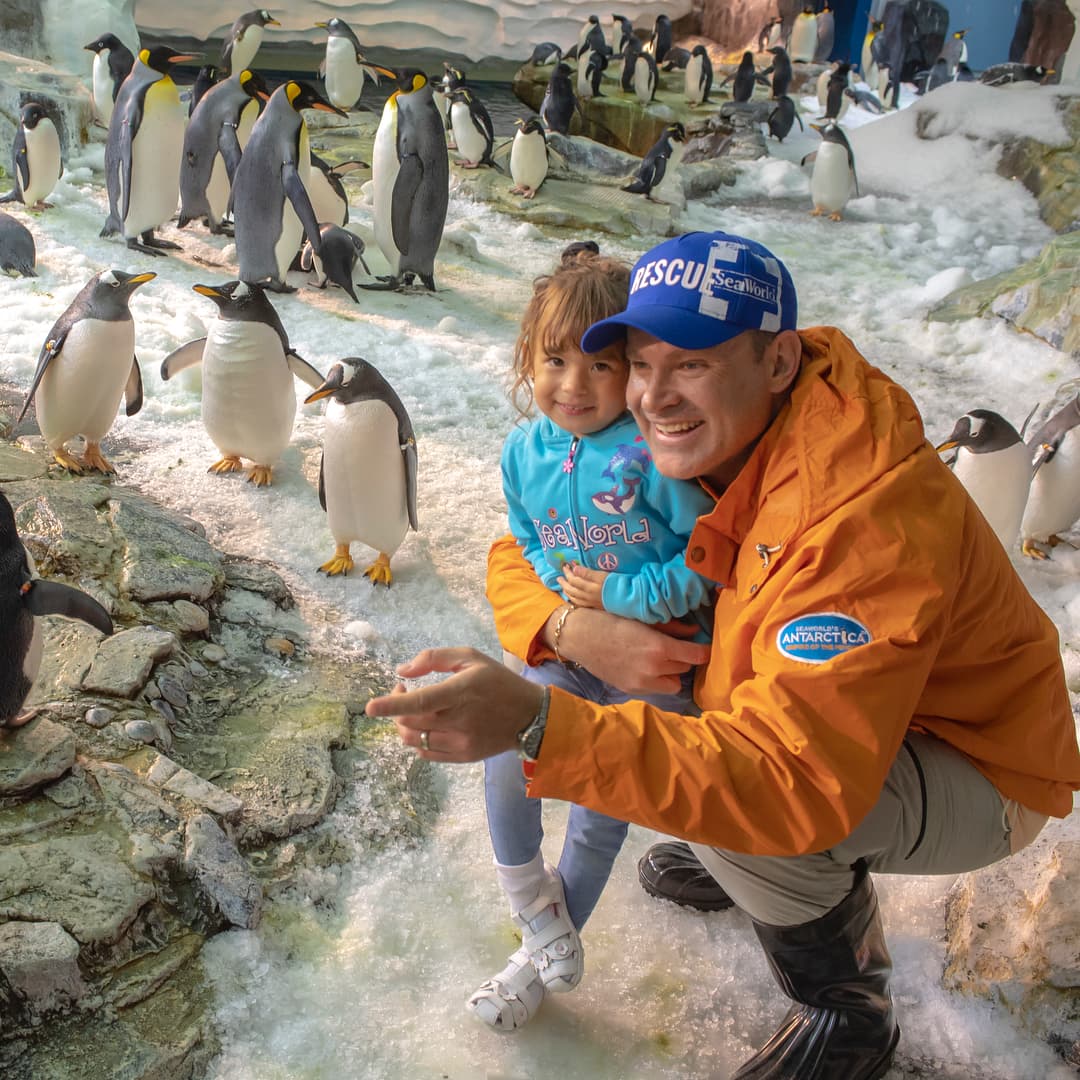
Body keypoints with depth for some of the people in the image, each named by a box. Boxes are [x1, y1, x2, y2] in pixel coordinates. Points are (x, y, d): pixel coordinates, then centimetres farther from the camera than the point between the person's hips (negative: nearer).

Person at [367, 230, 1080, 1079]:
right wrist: (576, 629, -28)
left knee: (748, 803, -32)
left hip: (978, 774, -7)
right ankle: (742, 862, 21)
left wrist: (537, 723, -52)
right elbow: (523, 551, -4)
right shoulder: (700, 444, -11)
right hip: (844, 710, 7)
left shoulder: (869, 516, -36)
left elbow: (793, 782, -43)